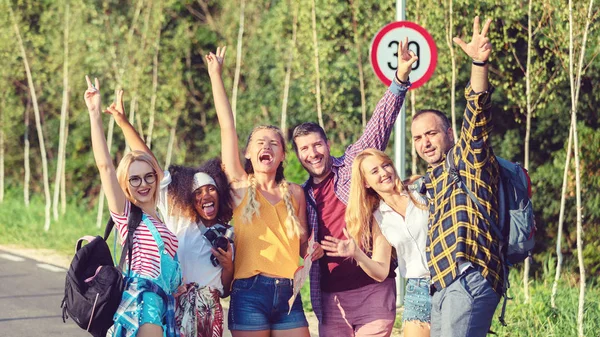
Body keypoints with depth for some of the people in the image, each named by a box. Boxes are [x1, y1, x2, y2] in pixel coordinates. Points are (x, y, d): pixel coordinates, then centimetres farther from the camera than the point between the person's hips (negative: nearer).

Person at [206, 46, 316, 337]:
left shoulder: (295, 193, 13)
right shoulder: (240, 186, 5)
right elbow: (227, 126, 2)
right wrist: (215, 75, 2)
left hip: (287, 293, 3)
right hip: (249, 293, -3)